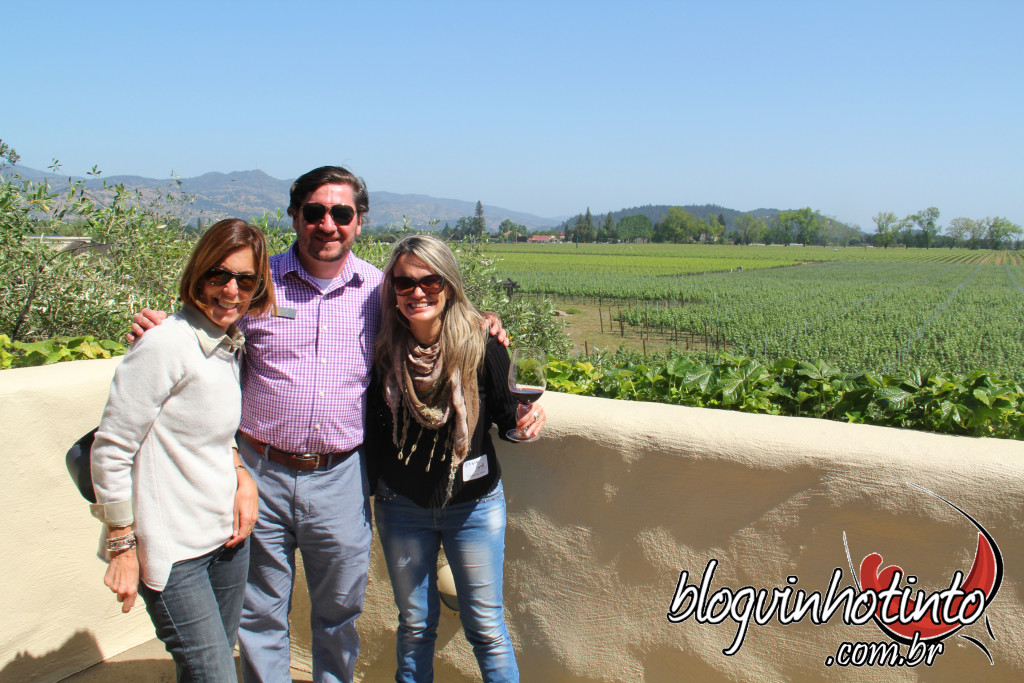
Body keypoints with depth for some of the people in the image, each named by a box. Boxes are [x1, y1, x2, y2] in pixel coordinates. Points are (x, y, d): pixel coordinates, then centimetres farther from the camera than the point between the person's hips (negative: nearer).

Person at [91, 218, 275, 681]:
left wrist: (243, 477, 2)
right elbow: (111, 451, -14)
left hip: (226, 537, 8)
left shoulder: (231, 344, 6)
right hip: (172, 551, -8)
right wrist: (122, 547, -11)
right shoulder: (165, 344, -18)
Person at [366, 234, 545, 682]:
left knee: (486, 628, 10)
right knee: (414, 625, 18)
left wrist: (524, 419, -25)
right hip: (401, 507, 2)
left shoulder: (481, 347, -15)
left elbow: (503, 412, -5)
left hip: (473, 506, -1)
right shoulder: (382, 349, -11)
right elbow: (371, 428, -2)